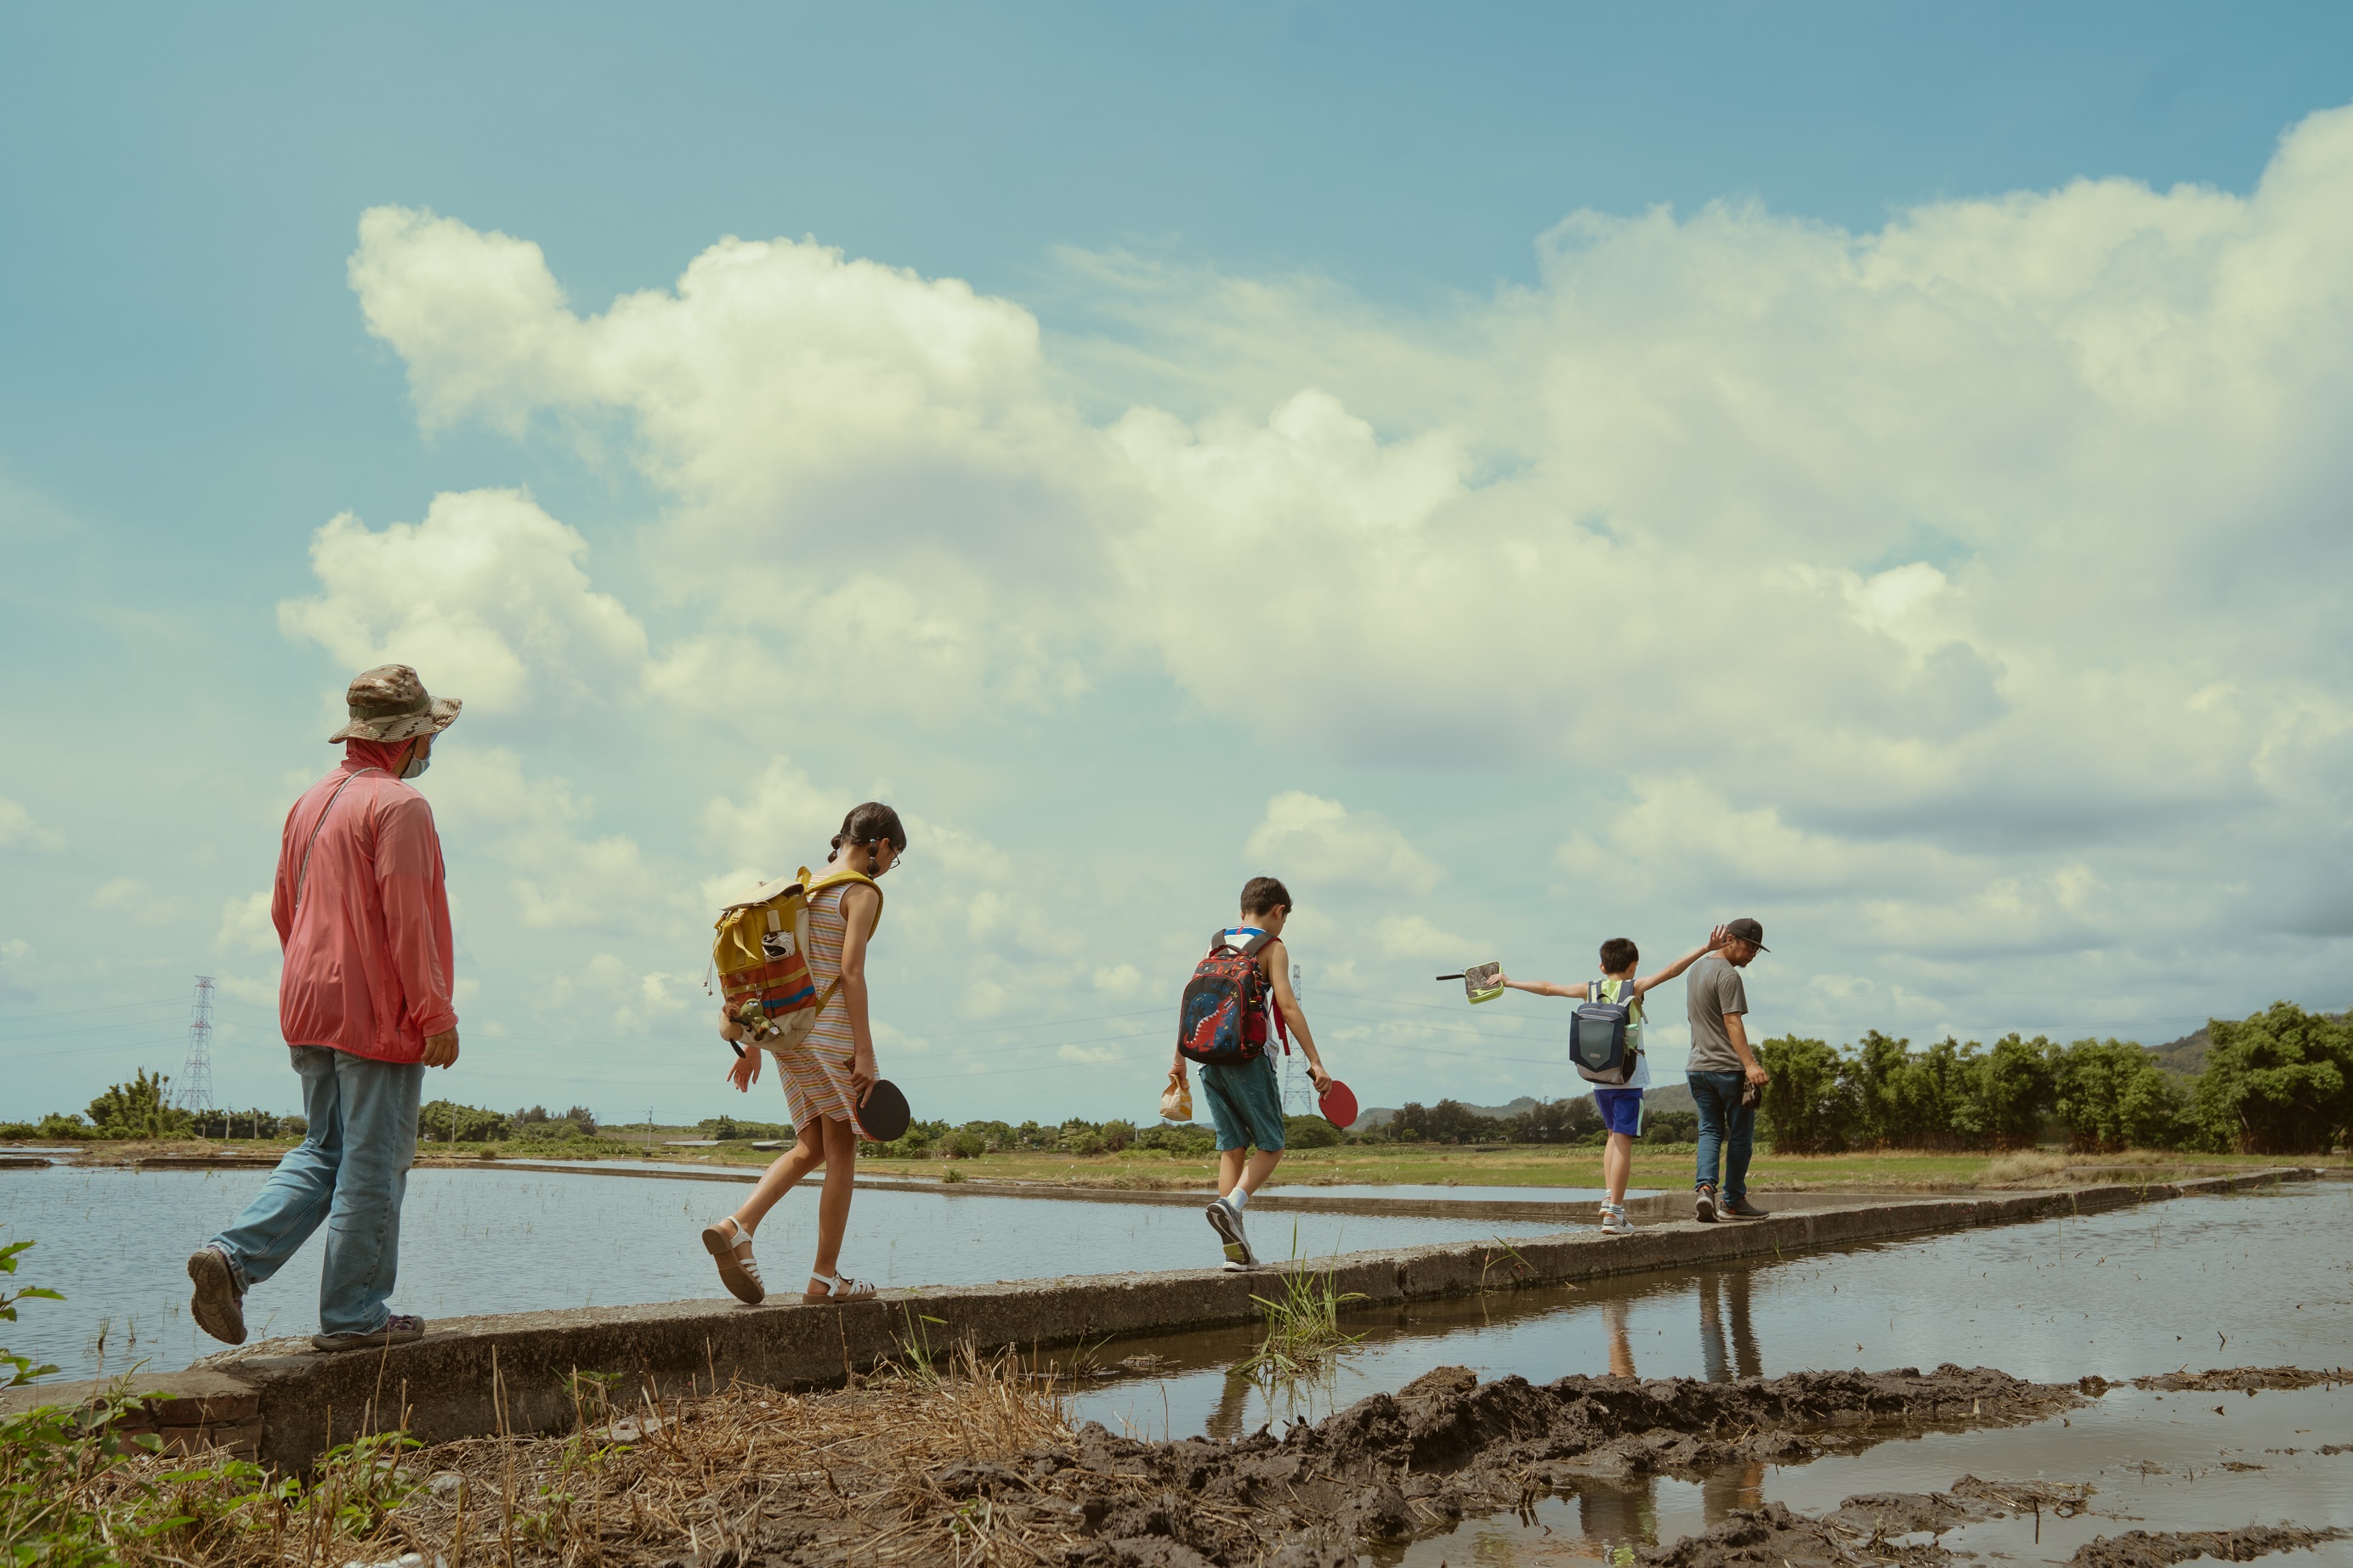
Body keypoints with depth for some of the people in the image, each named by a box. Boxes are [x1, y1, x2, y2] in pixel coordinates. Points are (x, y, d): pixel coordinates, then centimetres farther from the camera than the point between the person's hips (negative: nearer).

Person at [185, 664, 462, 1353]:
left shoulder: (310, 803, 14)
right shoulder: (398, 805, -13)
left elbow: (284, 909, 19)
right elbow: (407, 919, -18)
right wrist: (437, 1014, -15)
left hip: (311, 1006, 8)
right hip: (378, 1013, -8)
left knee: (323, 1151, 17)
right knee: (373, 1162, 0)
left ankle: (233, 1256, 1)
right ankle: (352, 1314, 6)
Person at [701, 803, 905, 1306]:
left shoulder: (803, 885, 14)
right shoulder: (863, 892, -8)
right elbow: (851, 972, -17)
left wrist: (751, 1043, 16)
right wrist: (865, 1051, -16)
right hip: (831, 1030, -7)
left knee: (810, 1148, 13)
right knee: (842, 1153, 3)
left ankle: (736, 1227, -6)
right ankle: (825, 1278, 7)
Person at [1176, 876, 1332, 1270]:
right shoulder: (1271, 947, -1)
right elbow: (1287, 1006, -11)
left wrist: (1180, 1060, 20)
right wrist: (1315, 1061, -12)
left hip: (1210, 1058, 6)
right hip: (1249, 1057, -6)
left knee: (1232, 1148, 9)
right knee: (1271, 1146, 4)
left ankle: (1235, 1249, 5)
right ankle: (1231, 1204, -22)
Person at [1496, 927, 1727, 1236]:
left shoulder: (1590, 989, 7)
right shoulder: (1634, 989, -4)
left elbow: (1546, 988, 13)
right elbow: (1671, 970, -12)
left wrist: (1509, 982, 24)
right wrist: (1707, 948, -13)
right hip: (1629, 1077, -5)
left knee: (1614, 1135, 22)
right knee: (1623, 1140, -5)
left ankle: (1610, 1197, 12)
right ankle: (1614, 1213, -9)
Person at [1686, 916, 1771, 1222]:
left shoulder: (1696, 969, 16)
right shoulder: (1728, 975, -13)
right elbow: (1732, 1023, -21)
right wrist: (1750, 1064, -26)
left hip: (1699, 1067, 8)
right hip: (1728, 1067, -8)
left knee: (1710, 1131, 8)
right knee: (1741, 1134, 4)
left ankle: (1704, 1186, -12)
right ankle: (1733, 1200, 10)